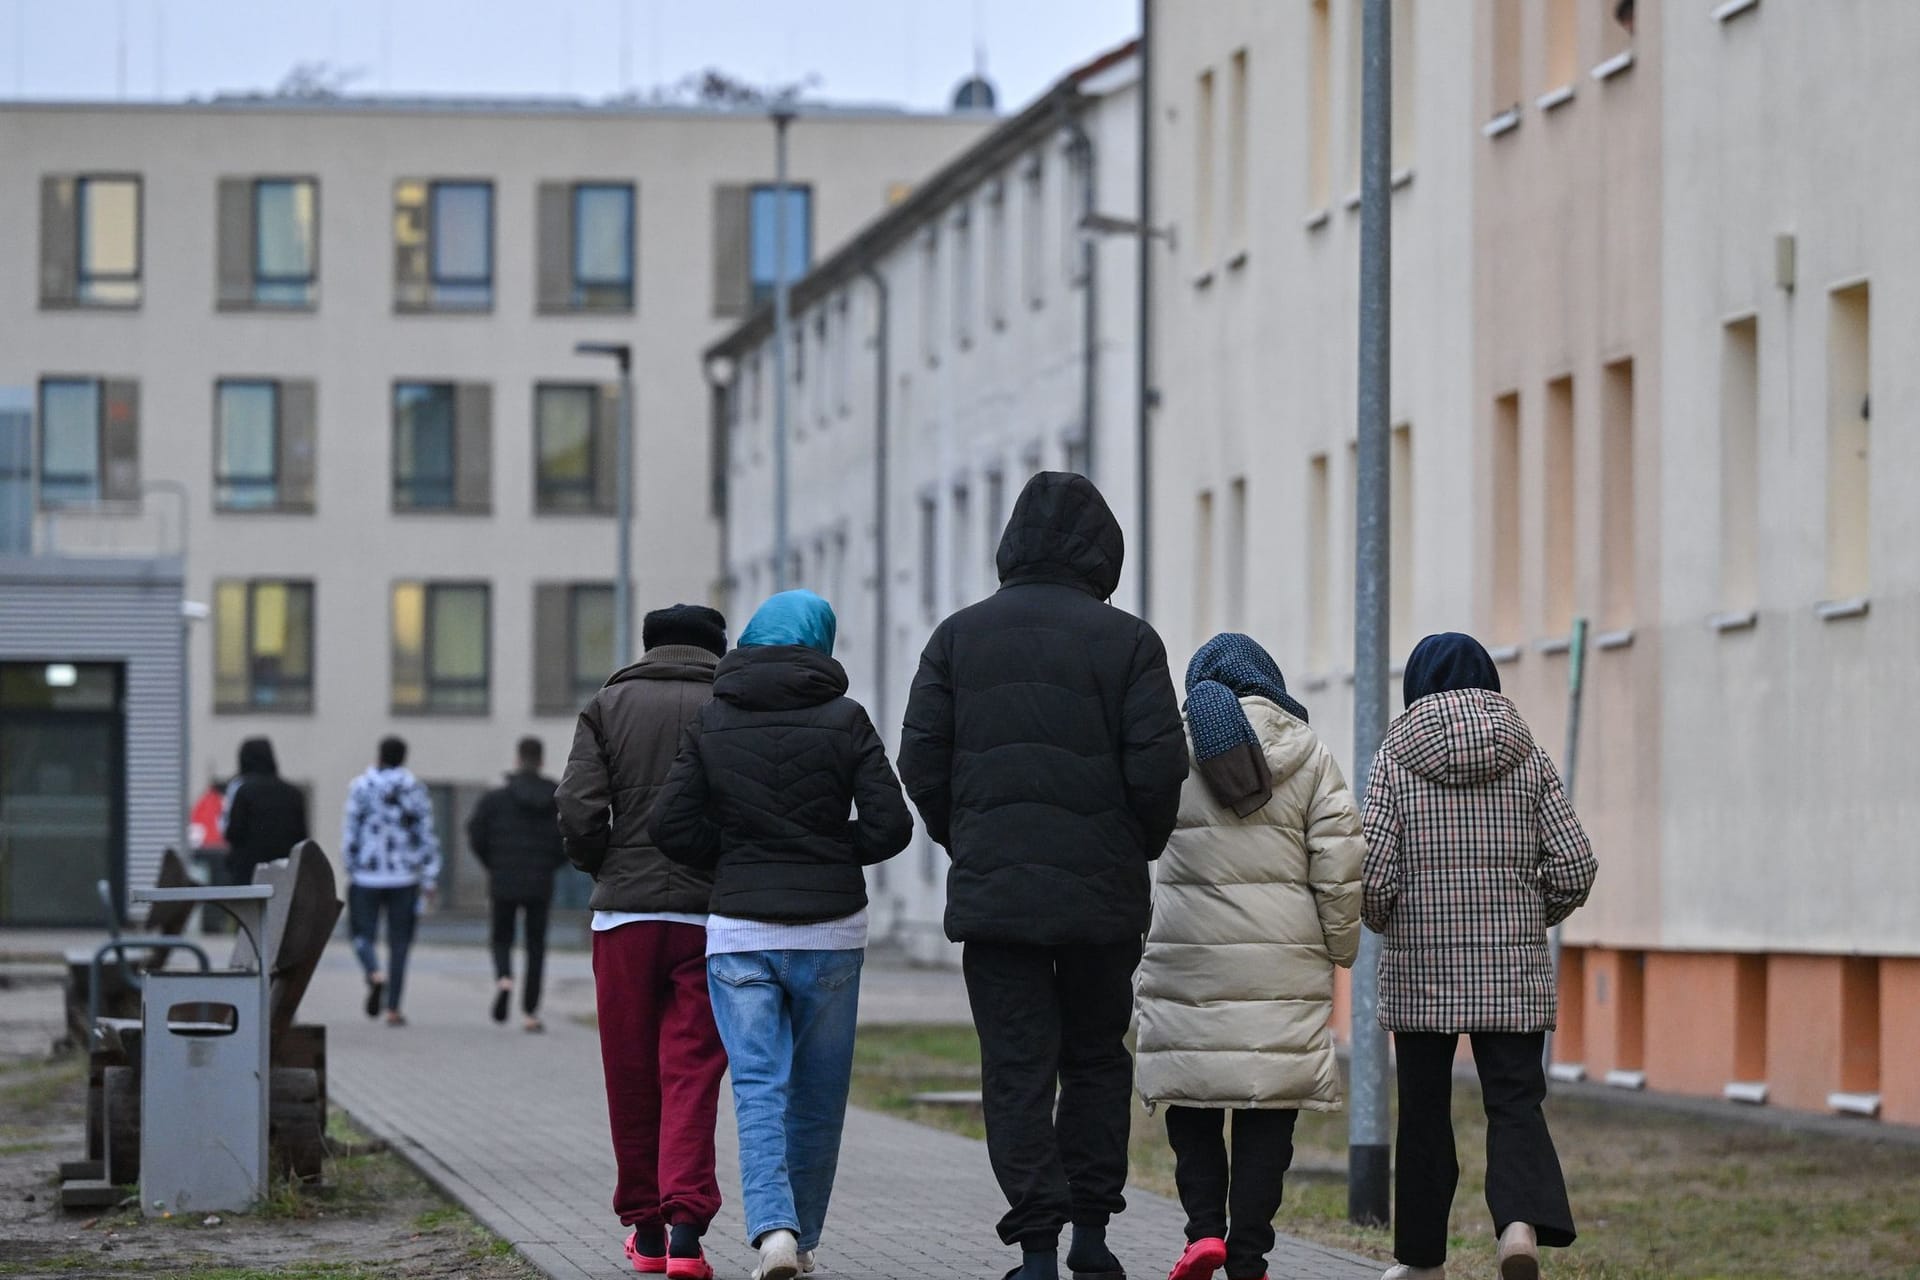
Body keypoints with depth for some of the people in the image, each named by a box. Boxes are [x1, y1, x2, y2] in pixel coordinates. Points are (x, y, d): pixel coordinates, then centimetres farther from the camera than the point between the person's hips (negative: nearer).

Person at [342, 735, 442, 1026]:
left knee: (363, 934, 8)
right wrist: (430, 878, 4)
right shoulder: (416, 789, 1)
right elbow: (427, 835, 0)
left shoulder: (361, 787, -3)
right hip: (404, 878, 1)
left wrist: (350, 870, 6)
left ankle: (374, 974, -24)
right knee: (399, 942, 7)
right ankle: (393, 1008, 4)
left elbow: (351, 832, -4)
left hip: (366, 875, -1)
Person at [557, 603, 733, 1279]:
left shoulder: (609, 706, 7)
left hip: (624, 915, 1)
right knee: (692, 1074, -1)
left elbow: (579, 810, -5)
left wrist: (605, 869, 13)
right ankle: (685, 1226, -14)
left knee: (631, 1078, 10)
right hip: (709, 915, -1)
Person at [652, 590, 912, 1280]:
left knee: (758, 1087, -4)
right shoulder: (844, 720, -3)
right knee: (818, 1094, 12)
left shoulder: (710, 723, 2)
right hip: (831, 929, 0)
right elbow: (890, 826, -7)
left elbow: (673, 826, -2)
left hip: (739, 931, 0)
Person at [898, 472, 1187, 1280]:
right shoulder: (1127, 642, -1)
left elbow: (921, 761, 1)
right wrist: (1140, 848, 9)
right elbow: (1157, 767, -8)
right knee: (1096, 1058, 15)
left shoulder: (960, 637, 5)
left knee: (1017, 1068, 0)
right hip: (1103, 894, -1)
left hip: (992, 890, 1)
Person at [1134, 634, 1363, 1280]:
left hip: (1187, 954, 0)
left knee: (1191, 1093, 11)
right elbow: (1339, 858, 1)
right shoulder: (1305, 752, 5)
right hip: (1282, 960, 0)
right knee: (1267, 1109, 3)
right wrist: (1340, 945, 8)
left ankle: (1205, 1227, -5)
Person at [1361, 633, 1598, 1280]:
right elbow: (1574, 866, -2)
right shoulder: (1528, 758, 2)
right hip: (1513, 967, 1)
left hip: (1420, 966, -1)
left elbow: (1374, 870, -9)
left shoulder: (1395, 758, -2)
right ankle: (1523, 1221, -25)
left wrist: (1384, 922, 12)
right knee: (1515, 1101, 1)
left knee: (1424, 1110, 9)